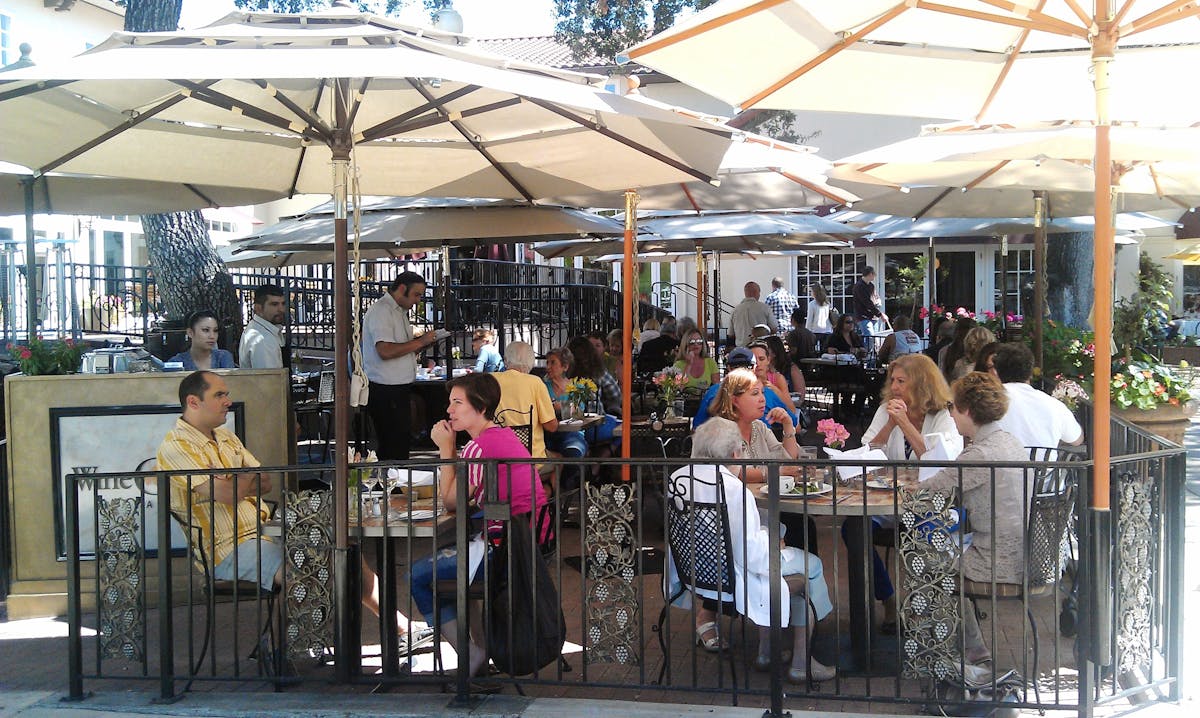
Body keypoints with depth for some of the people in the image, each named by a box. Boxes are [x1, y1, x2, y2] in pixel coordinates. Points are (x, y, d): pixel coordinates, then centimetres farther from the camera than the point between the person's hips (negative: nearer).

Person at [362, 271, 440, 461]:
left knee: (402, 442, 11)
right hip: (385, 391, -10)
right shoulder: (381, 311, -13)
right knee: (394, 447, -8)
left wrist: (424, 343, 5)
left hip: (400, 389, 10)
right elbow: (385, 351, -25)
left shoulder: (400, 312, 19)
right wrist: (419, 341, -17)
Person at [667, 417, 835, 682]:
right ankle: (801, 664, 19)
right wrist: (770, 540, -4)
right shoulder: (734, 489, -26)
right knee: (811, 566, 12)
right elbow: (751, 557, -25)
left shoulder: (677, 479, -5)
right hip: (730, 583, -7)